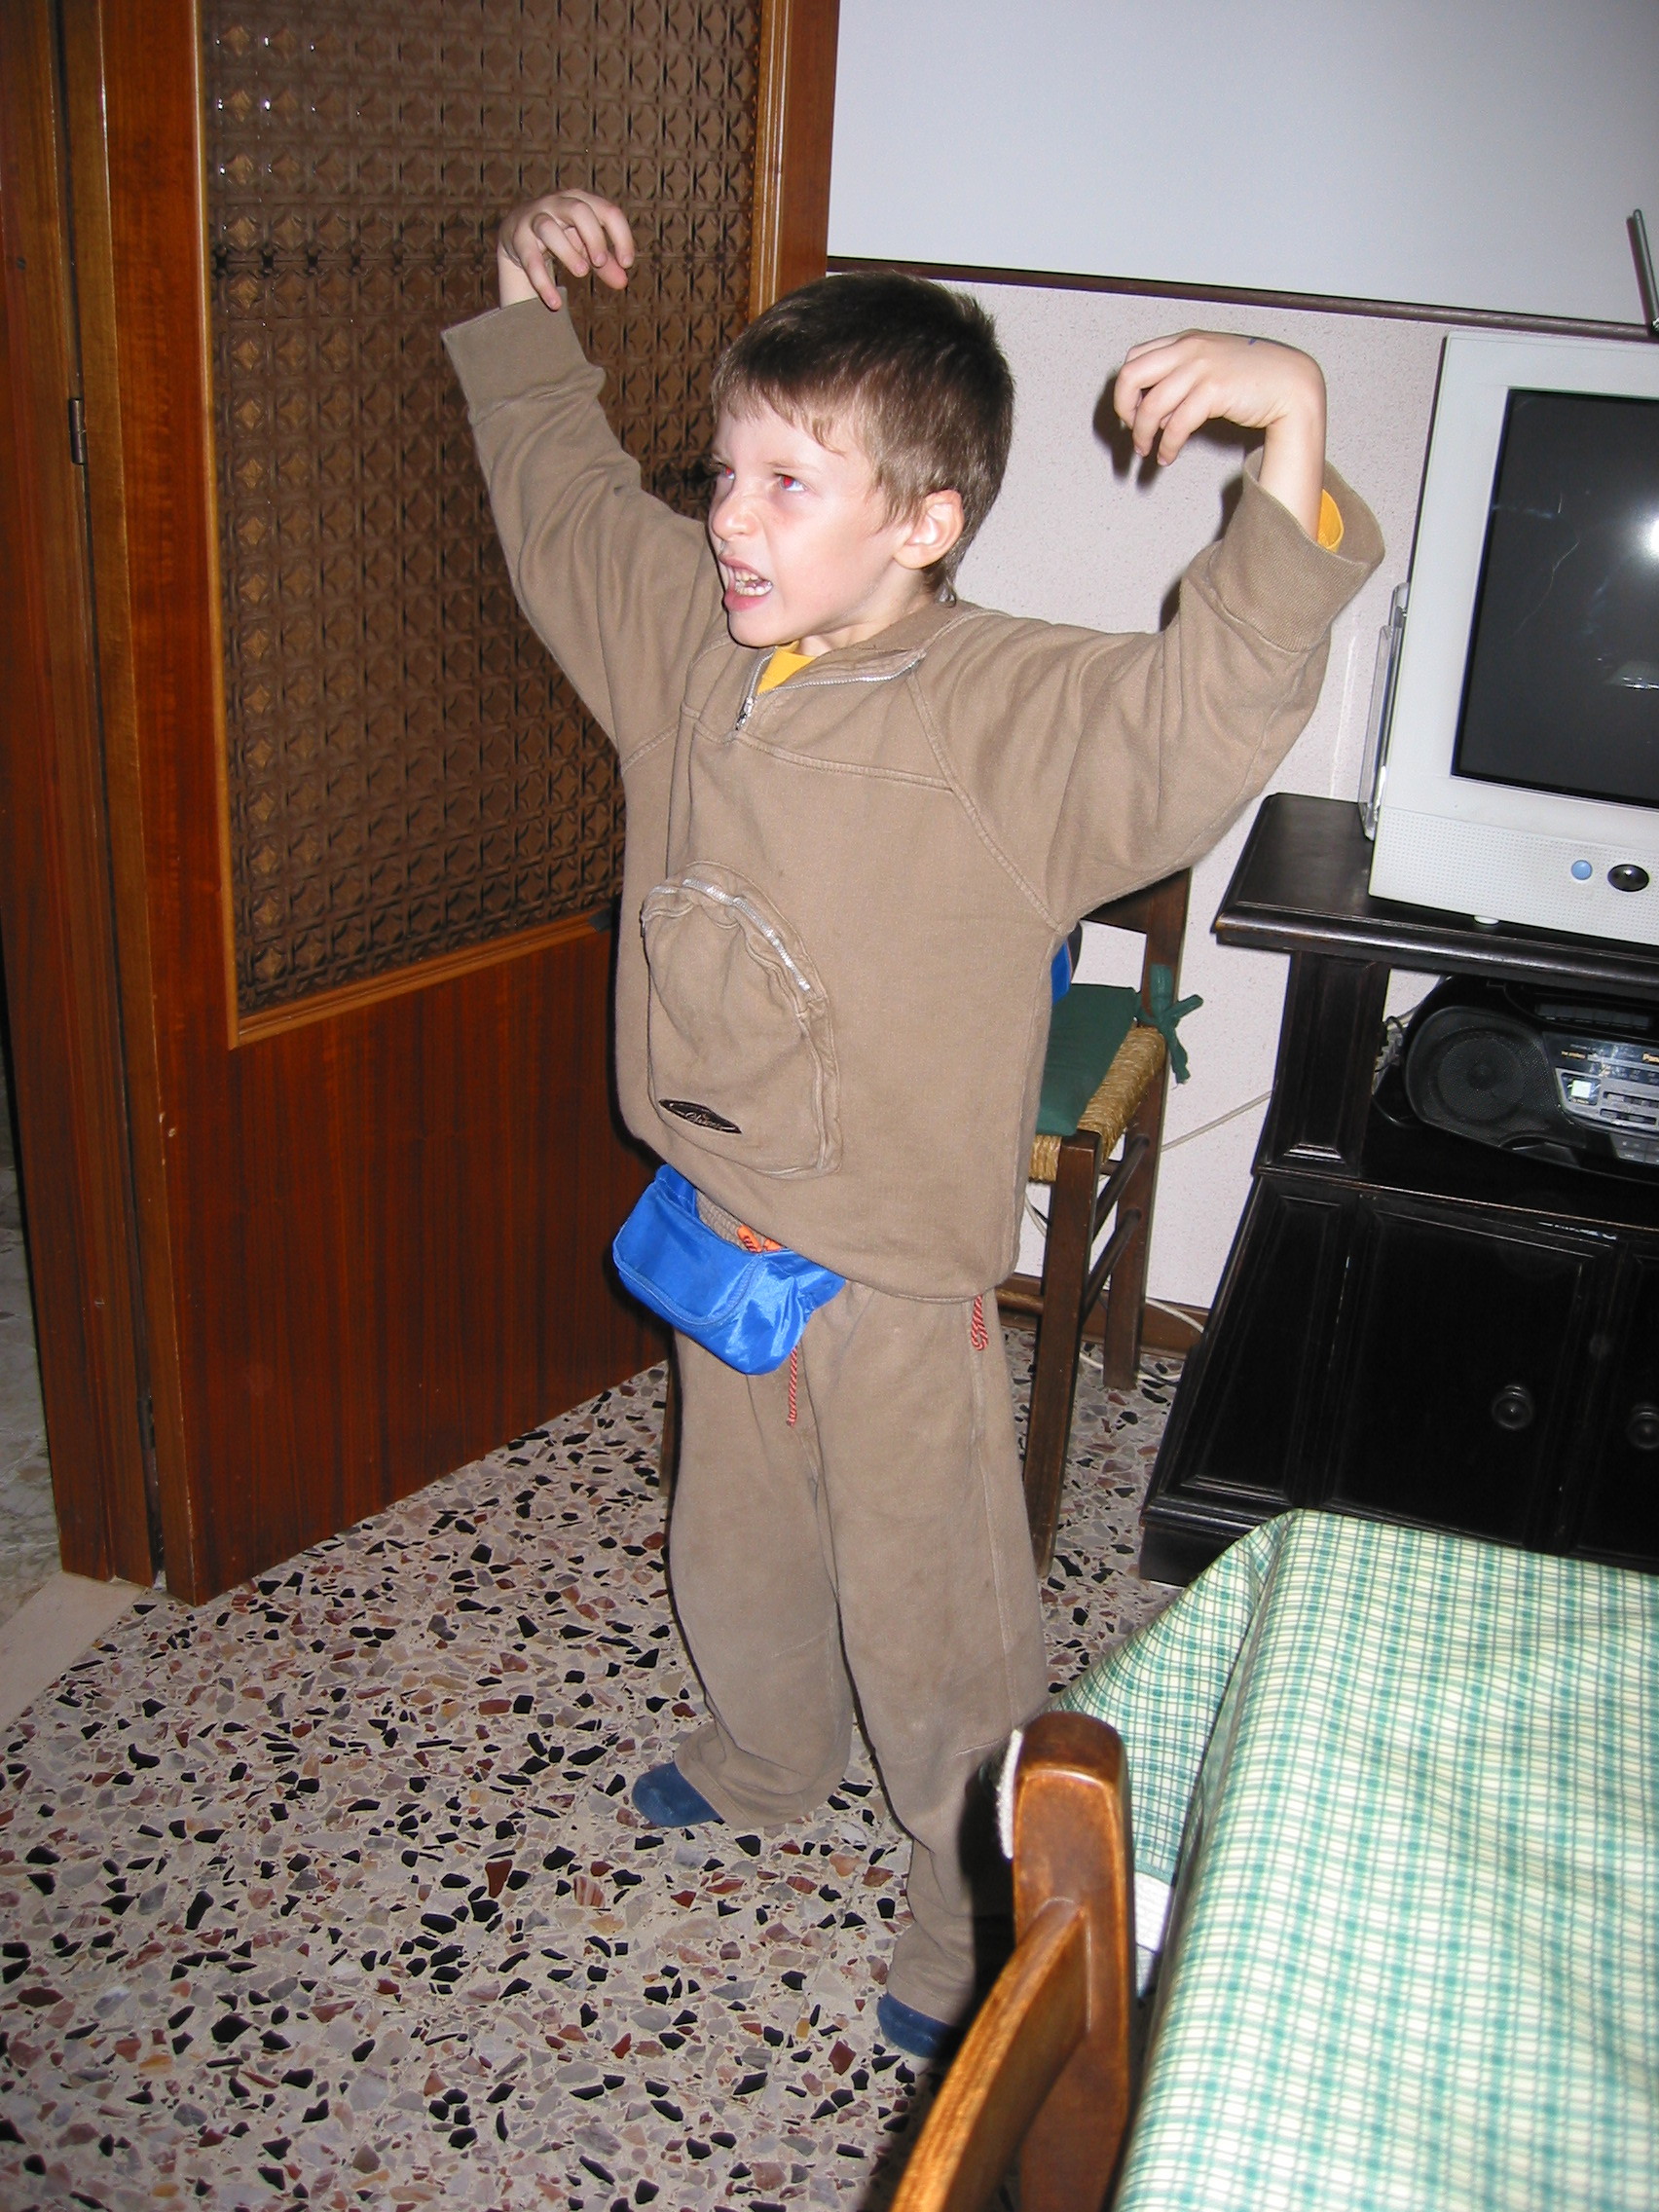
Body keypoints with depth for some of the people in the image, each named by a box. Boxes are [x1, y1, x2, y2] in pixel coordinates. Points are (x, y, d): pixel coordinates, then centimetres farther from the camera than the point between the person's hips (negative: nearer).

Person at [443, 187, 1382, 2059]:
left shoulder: (1014, 711, -22)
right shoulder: (692, 634, -3)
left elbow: (1207, 712, -40)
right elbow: (561, 498, 16)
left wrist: (1292, 443, -50)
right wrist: (527, 309, 13)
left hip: (896, 1272, -6)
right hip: (722, 1223, 7)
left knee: (931, 1611, 11)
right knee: (738, 1538, 28)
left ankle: (979, 1913, 35)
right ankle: (764, 1756, 57)